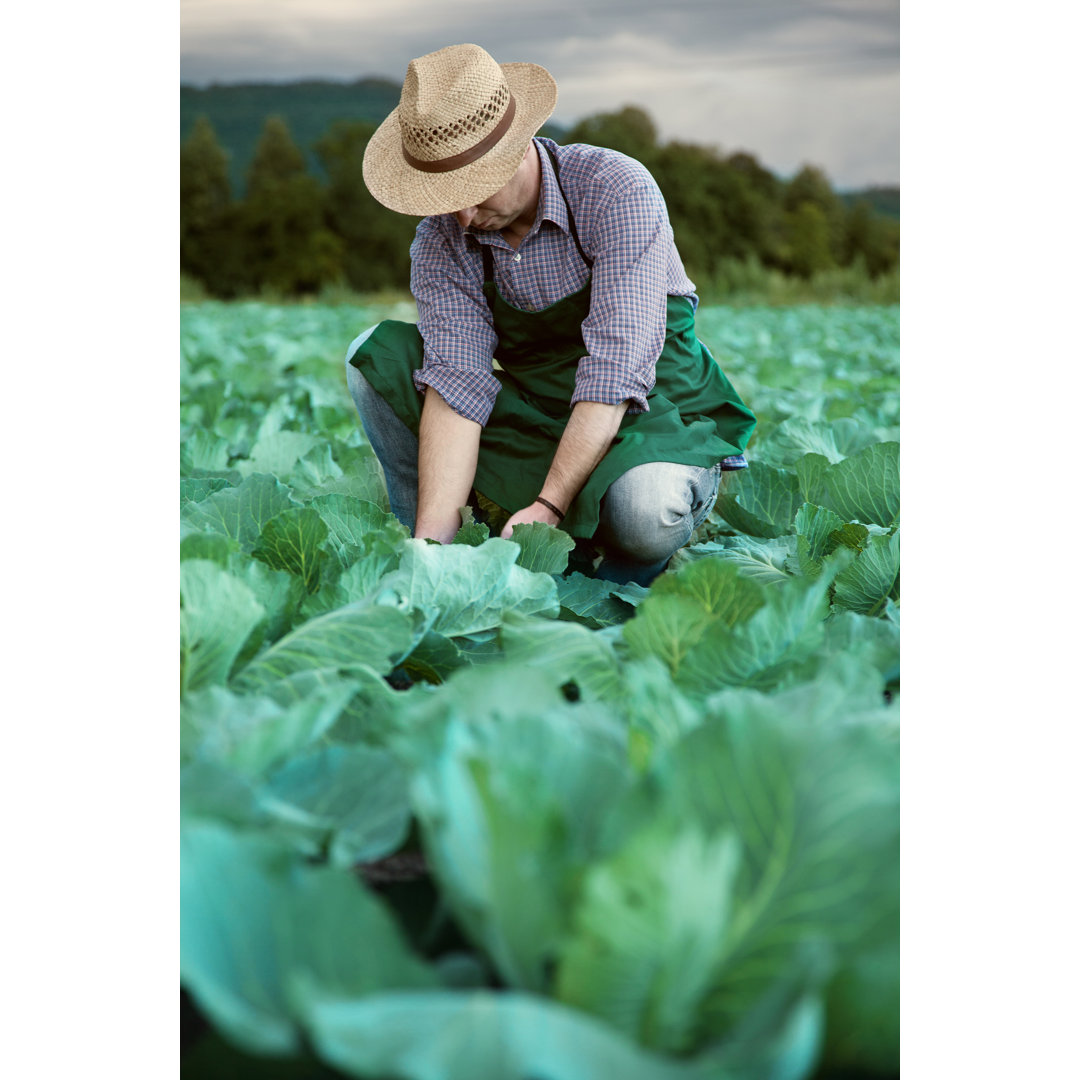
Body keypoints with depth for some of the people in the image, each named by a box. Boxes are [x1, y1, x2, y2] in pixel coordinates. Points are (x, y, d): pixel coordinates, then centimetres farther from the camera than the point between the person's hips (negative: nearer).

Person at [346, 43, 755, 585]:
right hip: (537, 416, 4)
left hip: (651, 414, -4)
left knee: (646, 509, -39)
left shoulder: (616, 190, -22)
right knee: (376, 355, -12)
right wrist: (433, 540, -31)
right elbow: (456, 381, -19)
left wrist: (547, 507, -35)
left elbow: (614, 370, -28)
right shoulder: (441, 240, -9)